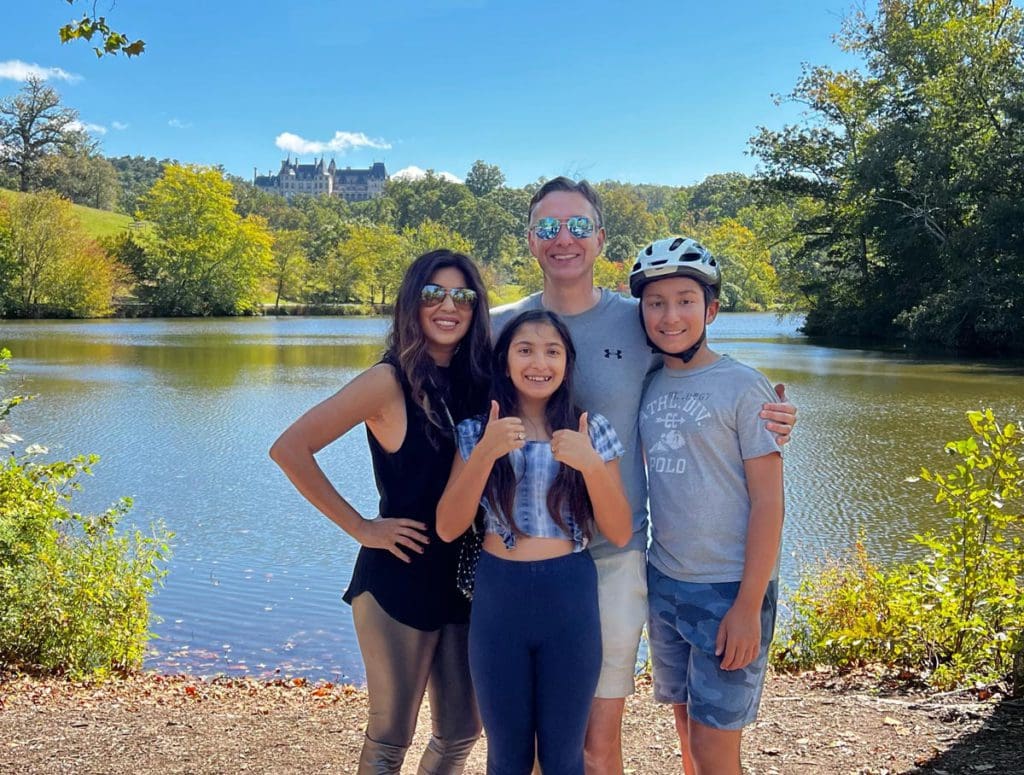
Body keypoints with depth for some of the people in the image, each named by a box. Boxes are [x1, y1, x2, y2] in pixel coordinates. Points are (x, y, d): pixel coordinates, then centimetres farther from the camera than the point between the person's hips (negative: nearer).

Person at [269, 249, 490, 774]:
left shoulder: (479, 379, 3)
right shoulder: (391, 381, -13)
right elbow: (290, 449, -19)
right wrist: (360, 527, -15)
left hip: (466, 580, 6)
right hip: (399, 581, -5)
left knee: (461, 732, 16)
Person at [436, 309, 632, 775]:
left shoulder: (592, 432, 0)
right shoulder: (476, 431, 1)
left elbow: (619, 534, -3)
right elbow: (448, 529, -6)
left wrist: (591, 463, -19)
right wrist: (485, 452, -19)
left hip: (569, 597, 0)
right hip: (498, 596, 1)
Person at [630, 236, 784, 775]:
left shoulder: (743, 387, -10)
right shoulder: (649, 385, 5)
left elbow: (768, 502, -12)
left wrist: (748, 607, -15)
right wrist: (647, 580, 8)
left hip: (728, 591, -5)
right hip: (664, 583, 5)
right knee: (687, 731, 15)